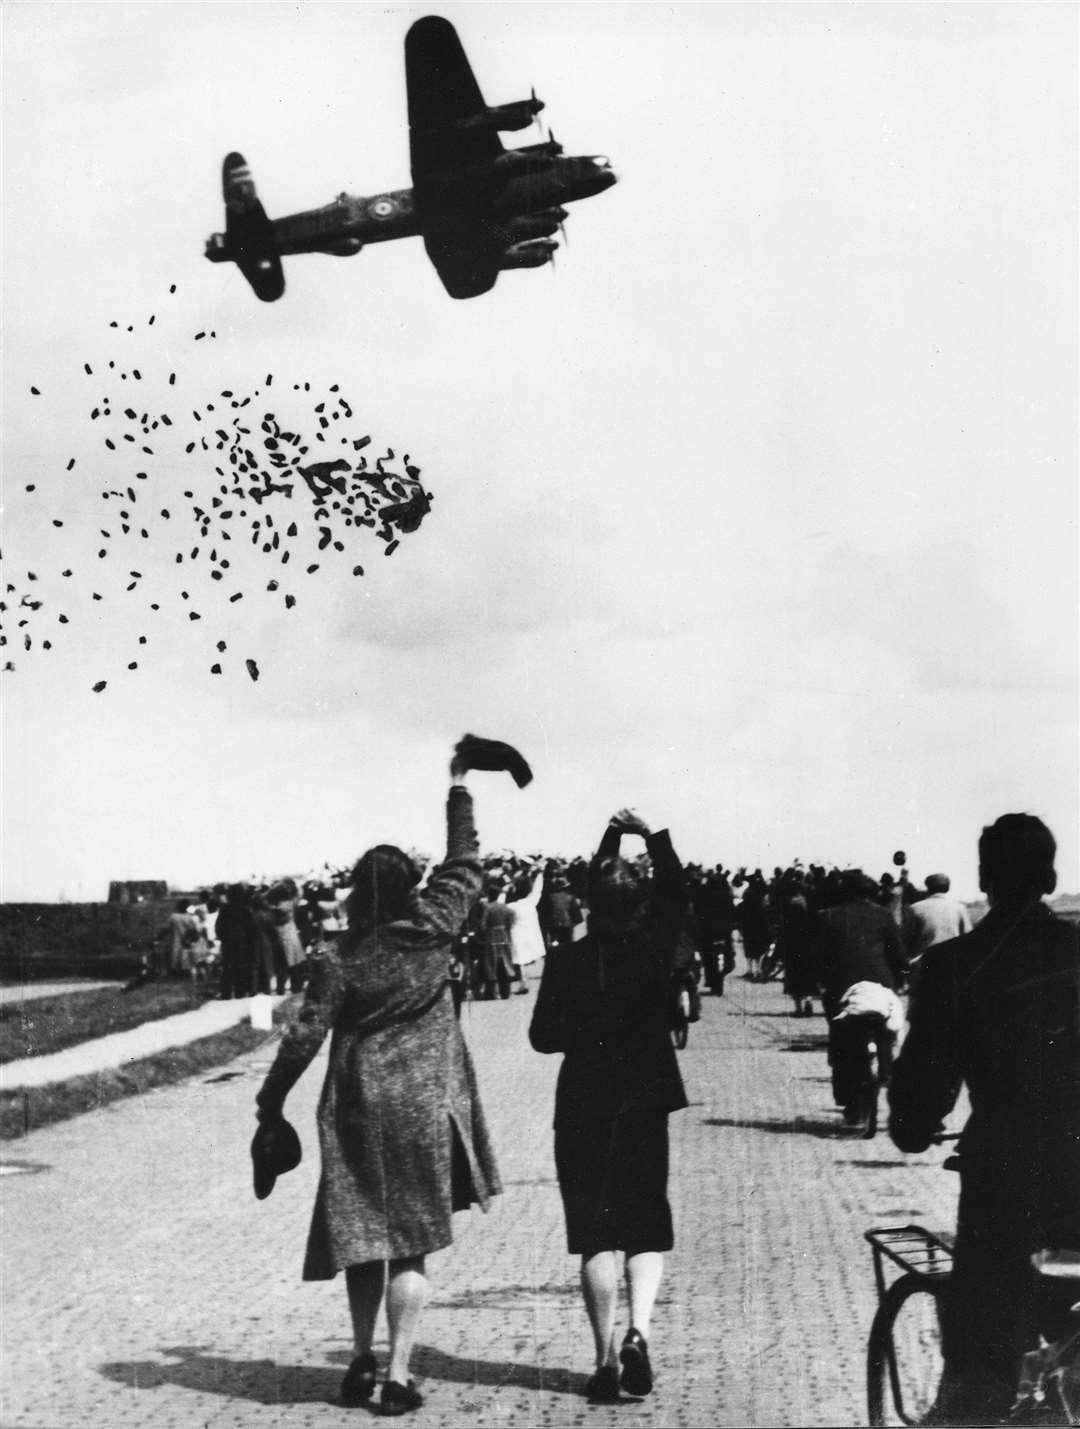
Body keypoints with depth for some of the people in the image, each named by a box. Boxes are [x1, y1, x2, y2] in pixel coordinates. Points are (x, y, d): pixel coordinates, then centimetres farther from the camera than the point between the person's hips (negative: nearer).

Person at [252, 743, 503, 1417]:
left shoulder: (338, 959, -7)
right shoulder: (432, 933, -6)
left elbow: (306, 1036, -6)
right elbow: (465, 867, 5)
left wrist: (271, 1100, 4)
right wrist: (459, 789, 14)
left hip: (356, 1109, 1)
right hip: (422, 1106, -1)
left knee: (365, 1236, 14)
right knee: (412, 1245, 4)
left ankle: (363, 1362, 23)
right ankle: (398, 1377, 3)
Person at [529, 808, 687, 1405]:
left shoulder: (565, 960, -9)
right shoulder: (654, 948, -7)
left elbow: (542, 1035, -3)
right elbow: (676, 893, 11)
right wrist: (651, 835, 14)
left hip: (581, 1105, 0)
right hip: (644, 1103, 0)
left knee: (596, 1234, 6)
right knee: (647, 1227, 12)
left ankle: (606, 1360, 5)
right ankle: (637, 1330, -9)